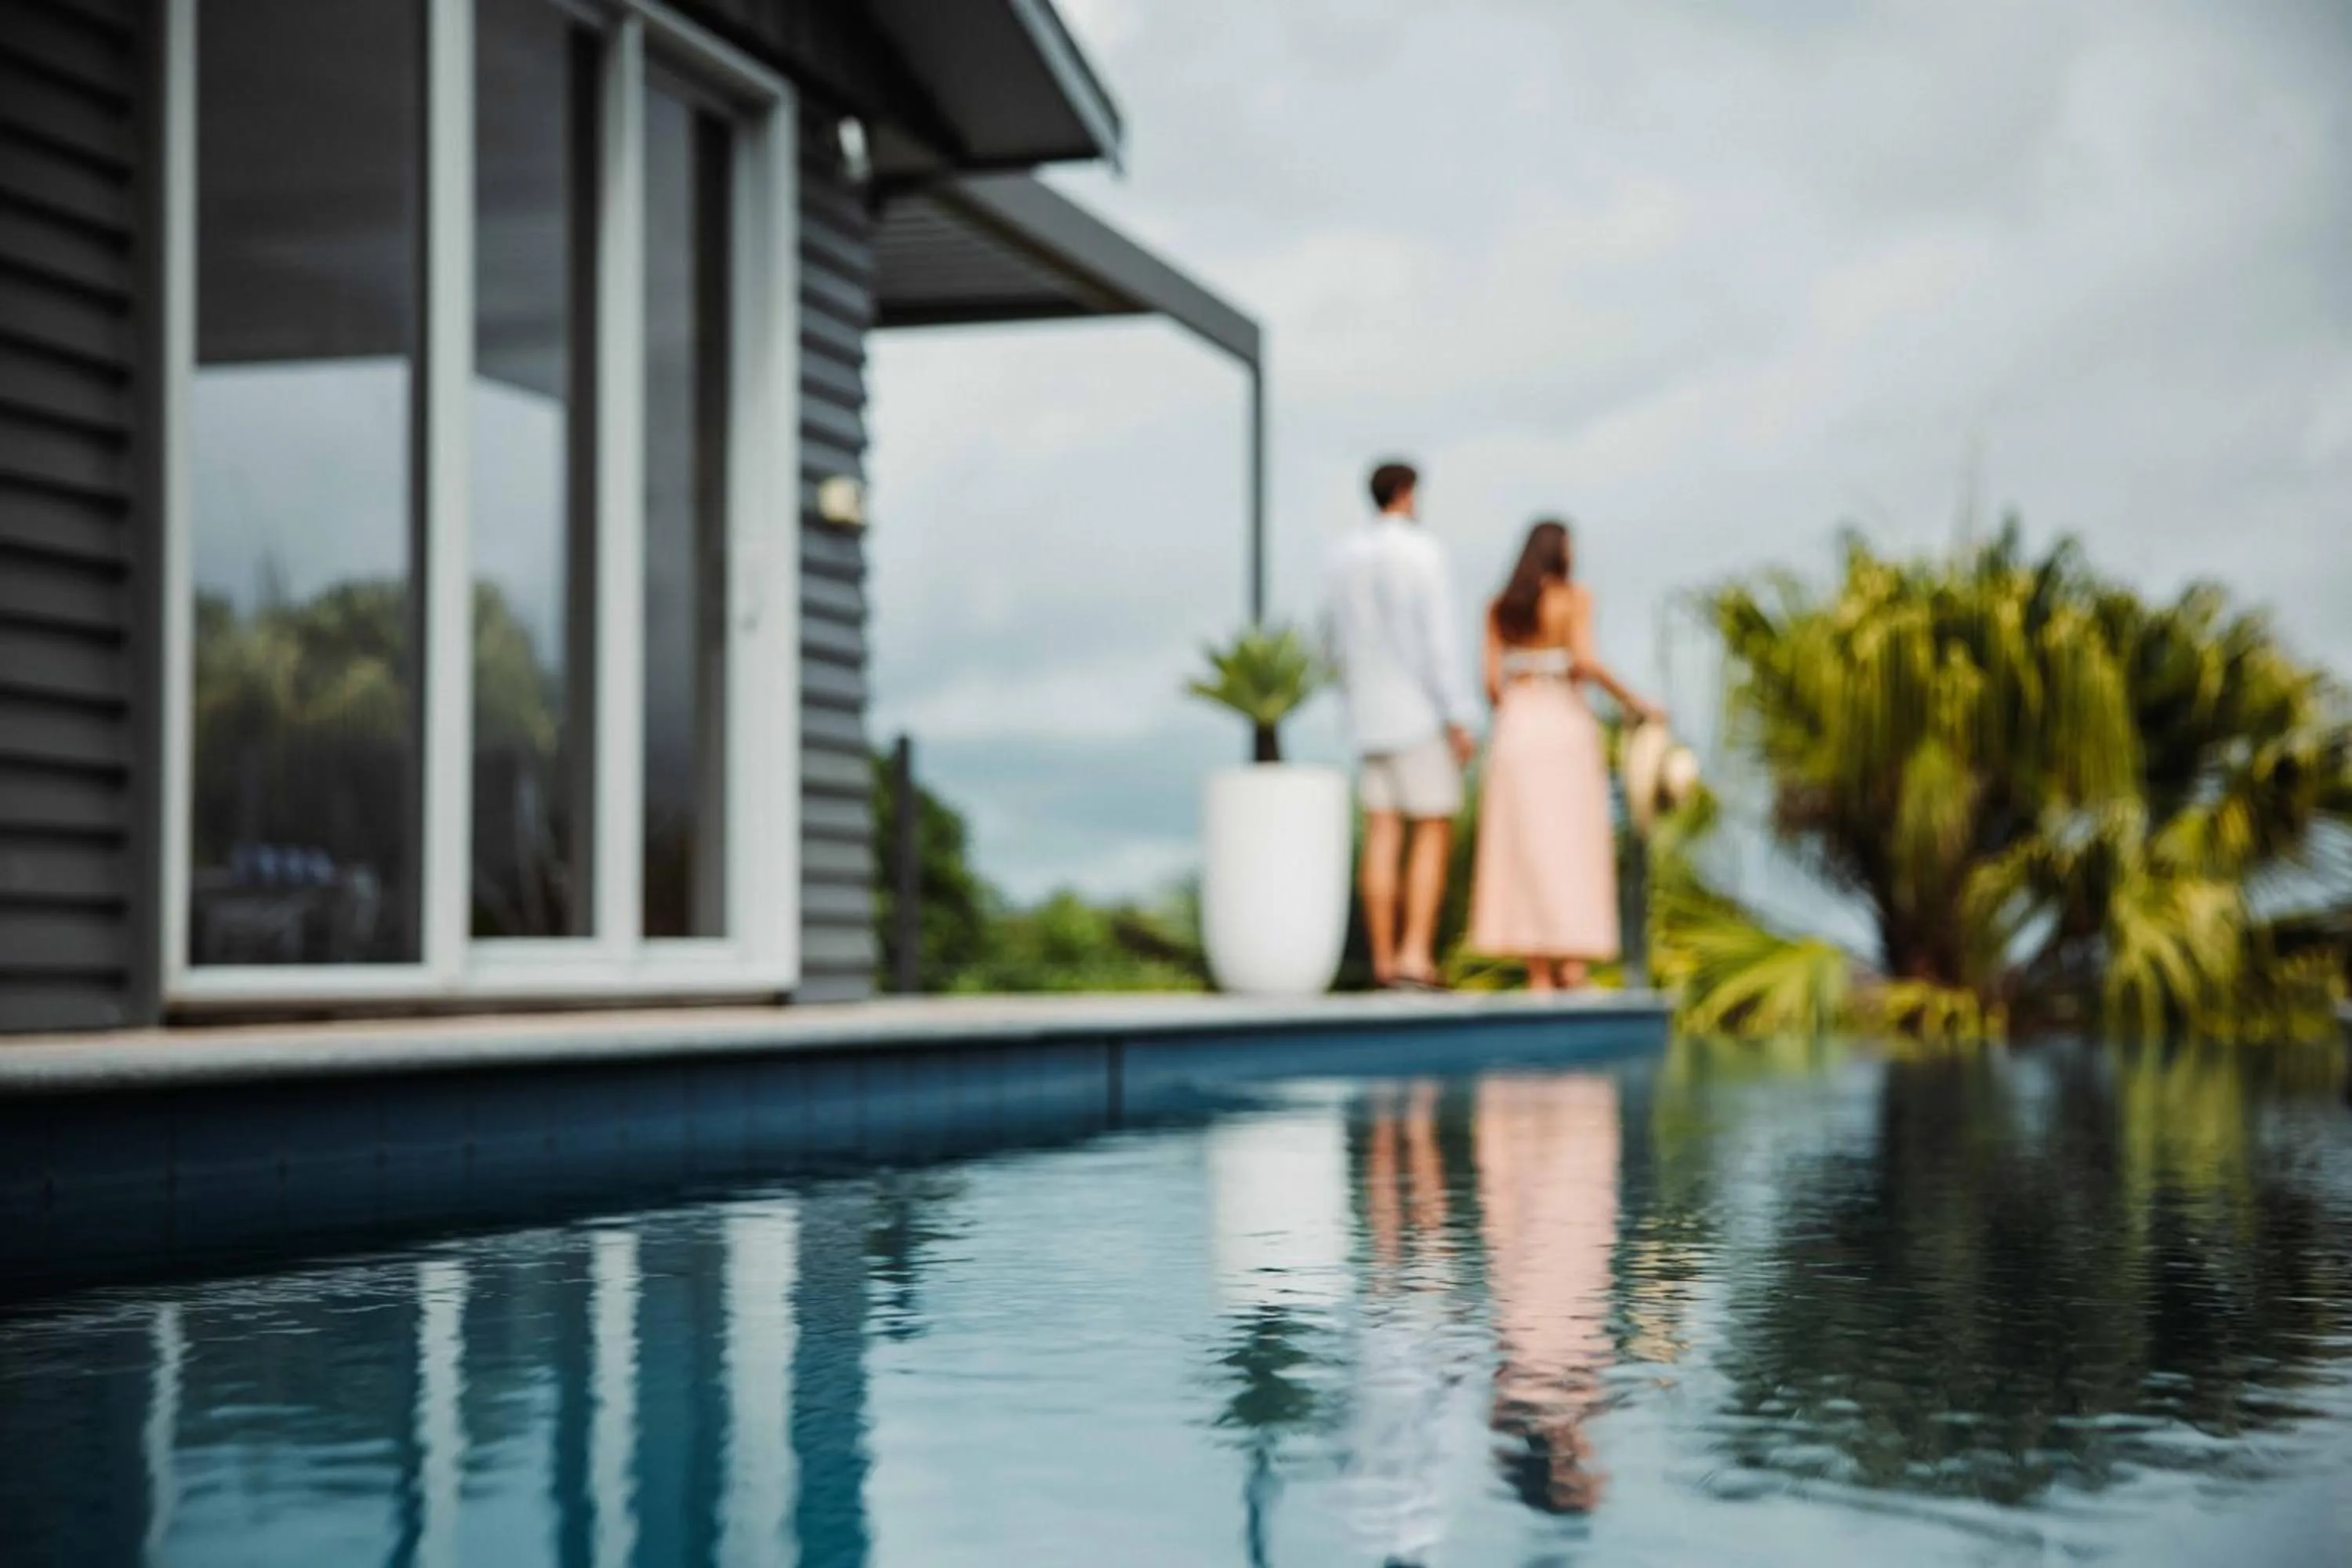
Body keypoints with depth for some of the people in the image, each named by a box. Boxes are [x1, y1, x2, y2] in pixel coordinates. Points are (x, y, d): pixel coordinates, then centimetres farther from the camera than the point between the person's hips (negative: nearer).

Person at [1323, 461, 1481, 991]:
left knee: (1382, 835, 5)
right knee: (1434, 833, -2)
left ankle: (1384, 960, 3)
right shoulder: (1422, 551, -11)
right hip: (1421, 713, -6)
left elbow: (1334, 636, 18)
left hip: (1369, 716, 6)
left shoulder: (1345, 556, 9)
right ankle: (1416, 953, -12)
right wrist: (1459, 718, -16)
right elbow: (1439, 635, -17)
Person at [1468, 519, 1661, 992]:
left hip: (1516, 728, 3)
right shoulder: (1575, 597, -3)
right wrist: (1633, 701, -6)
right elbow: (1585, 661, -16)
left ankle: (1539, 974, -1)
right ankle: (1573, 963, -5)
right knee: (1572, 849, 3)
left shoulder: (1500, 608, 8)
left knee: (1527, 851, 3)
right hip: (1566, 728, -3)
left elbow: (1492, 679, 4)